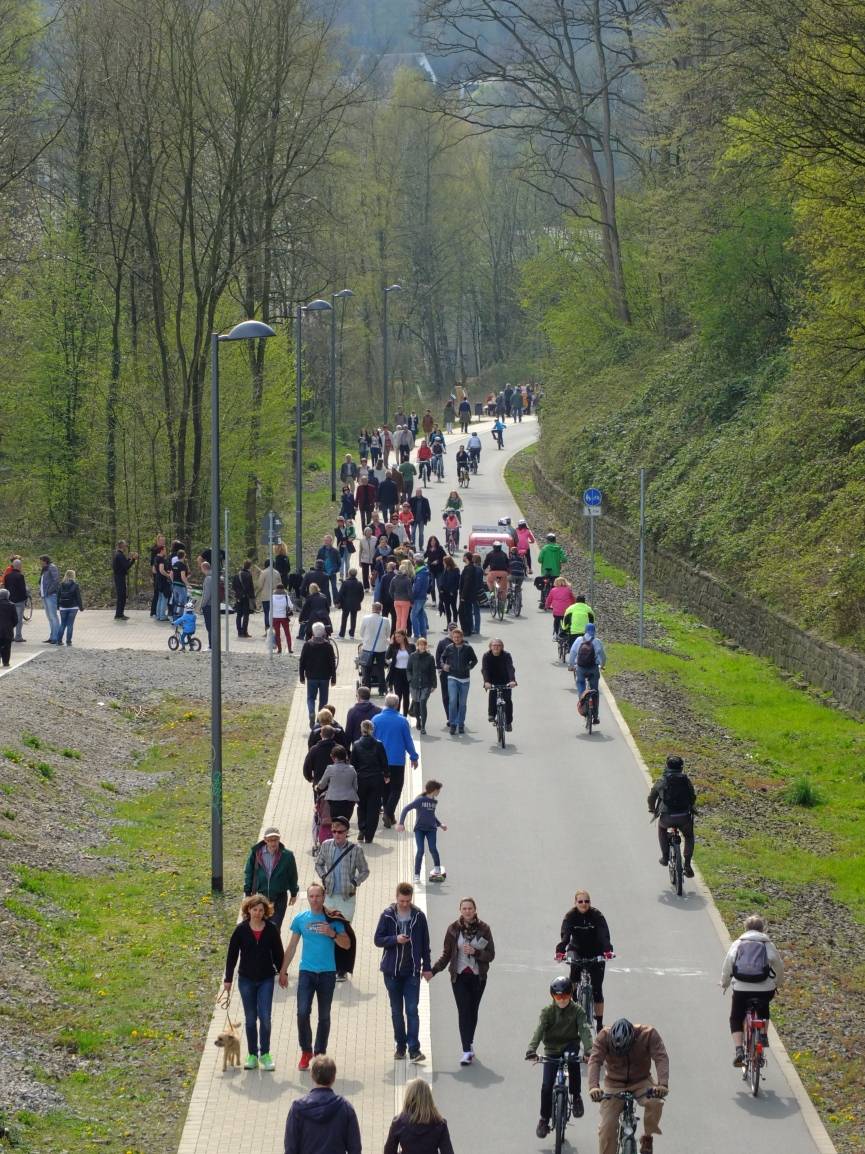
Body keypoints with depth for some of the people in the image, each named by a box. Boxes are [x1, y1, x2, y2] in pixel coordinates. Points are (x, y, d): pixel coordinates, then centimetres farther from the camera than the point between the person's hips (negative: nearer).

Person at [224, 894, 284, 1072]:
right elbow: (232, 955, 0)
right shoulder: (241, 930, -5)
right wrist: (228, 979, 1)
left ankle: (265, 1054, 7)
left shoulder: (271, 929, -3)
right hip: (246, 980, 0)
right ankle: (252, 1055, 16)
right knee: (250, 1019, 6)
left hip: (266, 979, 0)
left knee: (265, 1018, -5)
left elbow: (278, 953, 6)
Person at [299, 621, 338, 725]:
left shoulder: (307, 645, -6)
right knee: (323, 699, 10)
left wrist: (301, 676, 7)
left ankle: (311, 713, -17)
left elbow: (302, 662, -2)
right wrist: (333, 678, 5)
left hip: (311, 677, 0)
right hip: (325, 677, 0)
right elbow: (332, 663, -3)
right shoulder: (327, 646, -6)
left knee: (310, 698, 10)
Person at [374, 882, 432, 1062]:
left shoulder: (418, 916, -1)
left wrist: (426, 967, 4)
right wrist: (395, 939, -19)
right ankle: (400, 1046, 20)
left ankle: (414, 1049, -9)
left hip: (412, 971, -1)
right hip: (391, 971, 1)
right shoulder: (387, 915, -2)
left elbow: (425, 943, 5)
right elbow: (378, 940, -1)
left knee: (412, 1010, -8)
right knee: (396, 1011, 10)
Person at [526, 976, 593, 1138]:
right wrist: (531, 1050, -35)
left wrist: (589, 1050, -36)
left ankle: (576, 1096, -17)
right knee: (547, 1086, -8)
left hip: (570, 1045, -1)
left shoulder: (577, 1010, -7)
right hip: (552, 1050, 1)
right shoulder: (548, 1011, -7)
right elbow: (539, 1030, -19)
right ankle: (544, 1119, 12)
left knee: (573, 1058, -36)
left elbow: (584, 1030, -18)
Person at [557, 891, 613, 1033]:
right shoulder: (570, 916, -14)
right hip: (577, 950, 1)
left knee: (597, 988, -5)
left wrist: (607, 950, -45)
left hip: (596, 953, -1)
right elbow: (565, 935, -27)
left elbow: (604, 935, -27)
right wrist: (560, 951, -45)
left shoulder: (597, 916, -15)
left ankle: (599, 1023, 2)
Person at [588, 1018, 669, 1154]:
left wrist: (663, 1084, -44)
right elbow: (594, 1061, -29)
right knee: (607, 1126, -13)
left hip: (641, 1083, 0)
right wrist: (593, 1086, -46)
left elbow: (661, 1058, -28)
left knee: (655, 1102, -30)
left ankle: (647, 1138, -7)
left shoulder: (648, 1034, -21)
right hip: (614, 1084, 0)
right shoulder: (604, 1036, -21)